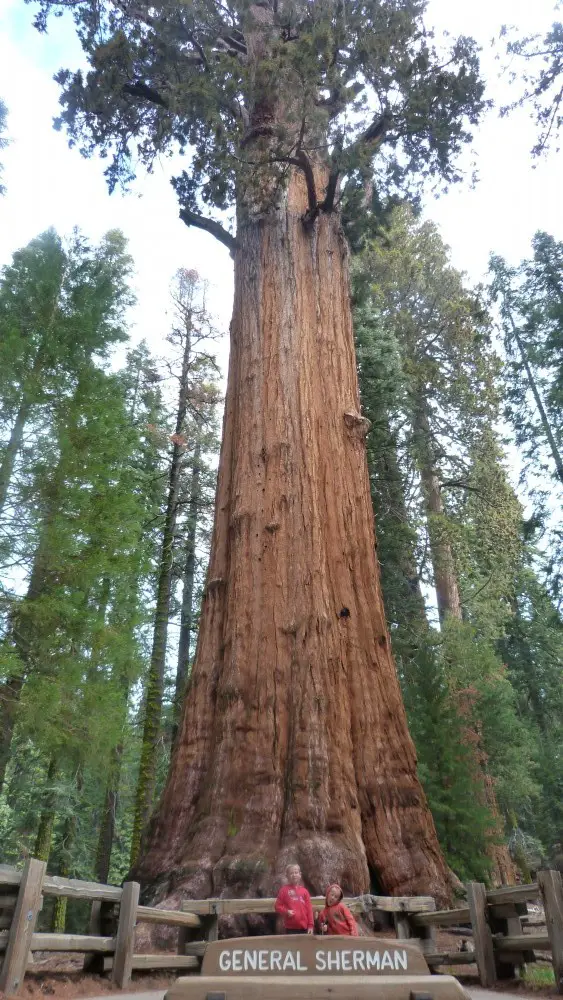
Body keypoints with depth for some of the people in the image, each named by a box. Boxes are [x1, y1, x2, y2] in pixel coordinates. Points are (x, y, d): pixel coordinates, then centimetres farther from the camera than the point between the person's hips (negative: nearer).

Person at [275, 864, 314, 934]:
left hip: (303, 927, 3)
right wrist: (286, 912, -16)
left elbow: (309, 909, 5)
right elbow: (278, 906, 1)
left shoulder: (304, 891, 6)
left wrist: (311, 925, 1)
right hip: (290, 927, -2)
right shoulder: (284, 890, 0)